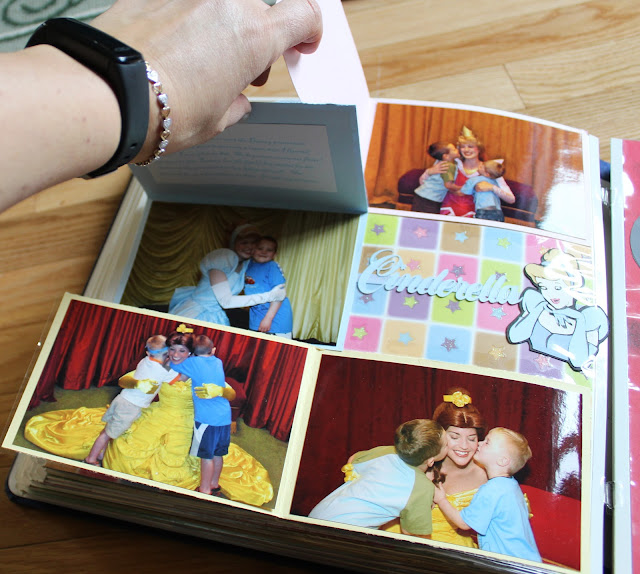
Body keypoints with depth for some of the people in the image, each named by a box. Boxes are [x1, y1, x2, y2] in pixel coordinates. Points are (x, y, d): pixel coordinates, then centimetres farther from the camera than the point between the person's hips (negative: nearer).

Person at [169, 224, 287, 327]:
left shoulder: (247, 264, 2)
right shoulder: (223, 258, -20)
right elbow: (226, 301, -25)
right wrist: (269, 296, -25)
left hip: (215, 317, 7)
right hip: (195, 314, -7)